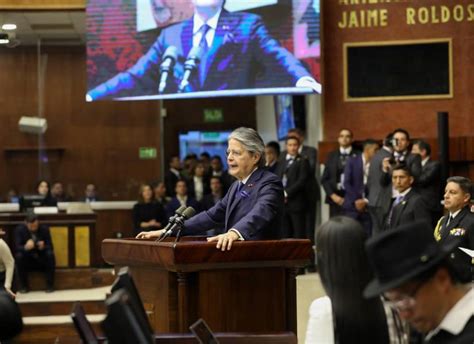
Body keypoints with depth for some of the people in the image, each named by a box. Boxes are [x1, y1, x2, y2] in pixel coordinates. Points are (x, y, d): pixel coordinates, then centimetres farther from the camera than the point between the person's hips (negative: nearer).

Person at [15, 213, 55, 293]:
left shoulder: (44, 229, -7)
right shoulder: (19, 230, -9)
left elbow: (50, 247, -9)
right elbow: (17, 248, -17)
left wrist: (43, 247, -33)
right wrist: (26, 247, -40)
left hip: (42, 260, 0)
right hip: (28, 261, 0)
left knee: (50, 254, -30)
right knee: (19, 256, -30)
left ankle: (50, 285, -20)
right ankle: (24, 286, -17)